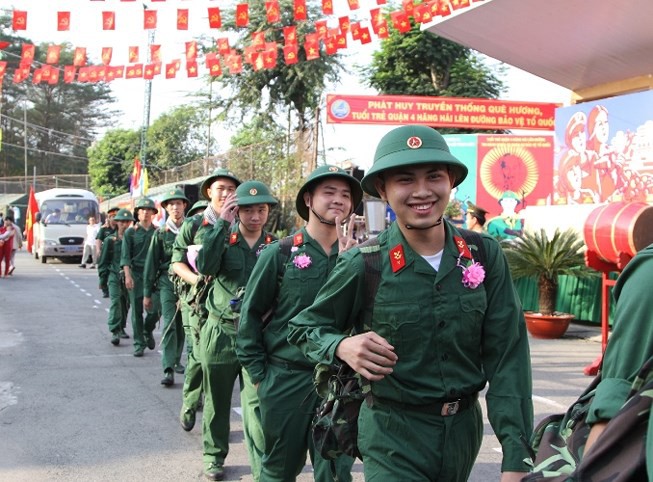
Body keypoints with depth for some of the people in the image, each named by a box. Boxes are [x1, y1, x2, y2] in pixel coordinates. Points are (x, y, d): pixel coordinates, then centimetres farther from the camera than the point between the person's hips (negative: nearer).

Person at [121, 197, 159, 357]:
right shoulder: (131, 232, 3)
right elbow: (125, 256, -1)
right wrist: (128, 276, -11)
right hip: (136, 274, -1)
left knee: (155, 309, -5)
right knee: (137, 311, 1)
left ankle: (148, 331, 25)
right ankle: (139, 344, 10)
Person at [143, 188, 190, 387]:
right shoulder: (161, 233, 4)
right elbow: (151, 264, 7)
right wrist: (147, 293, 6)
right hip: (167, 282, -1)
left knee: (182, 325, 10)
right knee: (169, 324, -10)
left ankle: (176, 360, 28)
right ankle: (168, 370, -13)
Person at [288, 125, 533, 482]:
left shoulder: (484, 255, -6)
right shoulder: (363, 265, -12)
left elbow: (506, 356, -6)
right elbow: (305, 328, 2)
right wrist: (342, 346, -21)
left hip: (465, 429, 4)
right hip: (394, 438, -3)